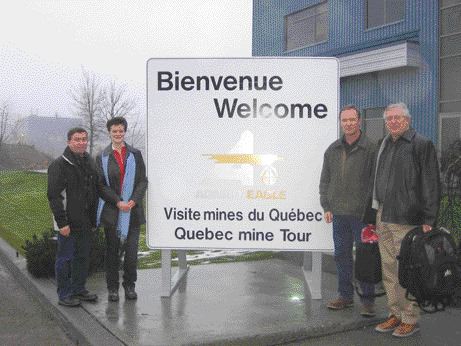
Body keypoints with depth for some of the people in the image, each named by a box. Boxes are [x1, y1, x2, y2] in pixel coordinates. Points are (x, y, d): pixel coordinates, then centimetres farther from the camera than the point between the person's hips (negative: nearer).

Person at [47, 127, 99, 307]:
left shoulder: (90, 163, 12)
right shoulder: (59, 164, -10)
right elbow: (54, 195, -14)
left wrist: (94, 219, 13)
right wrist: (62, 222, -19)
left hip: (85, 222, 7)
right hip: (69, 222, -7)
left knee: (83, 257, 14)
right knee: (65, 258, 2)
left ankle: (79, 289, 27)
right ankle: (64, 295, 12)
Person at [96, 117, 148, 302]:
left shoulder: (135, 154, 8)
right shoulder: (102, 157, 5)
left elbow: (143, 181, 4)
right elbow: (101, 185, 0)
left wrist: (133, 201, -10)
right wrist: (118, 202, -12)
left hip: (133, 210, 1)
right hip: (112, 211, -1)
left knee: (131, 250, 0)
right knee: (112, 251, 7)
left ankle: (129, 285, 17)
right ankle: (113, 287, 17)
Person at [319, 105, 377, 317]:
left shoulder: (370, 149, -5)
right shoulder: (333, 150, 10)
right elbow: (325, 180, 14)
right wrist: (326, 207, 9)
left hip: (362, 214, -5)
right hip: (339, 212, 5)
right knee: (341, 255, 12)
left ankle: (367, 300, 14)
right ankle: (345, 295, 25)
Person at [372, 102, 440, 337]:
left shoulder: (421, 144, -5)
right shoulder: (385, 145, 16)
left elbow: (431, 184, -9)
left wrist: (428, 219, -13)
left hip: (406, 220, -7)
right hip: (384, 218, 7)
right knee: (389, 270, 12)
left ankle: (410, 319, 11)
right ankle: (395, 315, 23)